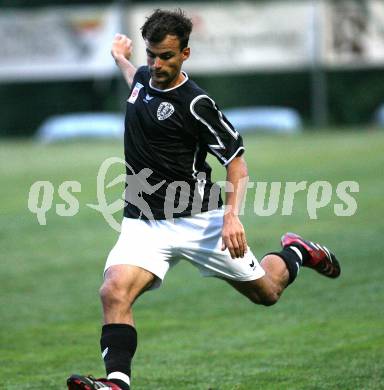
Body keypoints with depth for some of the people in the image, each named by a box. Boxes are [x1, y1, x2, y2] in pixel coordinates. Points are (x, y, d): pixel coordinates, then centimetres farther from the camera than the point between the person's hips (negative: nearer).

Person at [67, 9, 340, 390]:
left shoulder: (195, 104, -16)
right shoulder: (143, 78, 5)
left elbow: (236, 161, -12)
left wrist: (232, 215, -24)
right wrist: (121, 59, 48)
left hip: (198, 220, -5)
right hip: (144, 223, 5)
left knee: (265, 292, 13)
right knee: (114, 292, -24)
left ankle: (295, 253, 45)